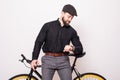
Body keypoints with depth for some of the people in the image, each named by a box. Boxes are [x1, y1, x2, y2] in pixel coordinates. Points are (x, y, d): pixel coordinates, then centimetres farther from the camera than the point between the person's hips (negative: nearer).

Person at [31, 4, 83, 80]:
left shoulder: (71, 31, 7)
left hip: (63, 61, 1)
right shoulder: (48, 26, 4)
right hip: (48, 60, -1)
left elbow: (80, 48, 7)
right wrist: (34, 58, -7)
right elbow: (38, 42, 3)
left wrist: (72, 48, -16)